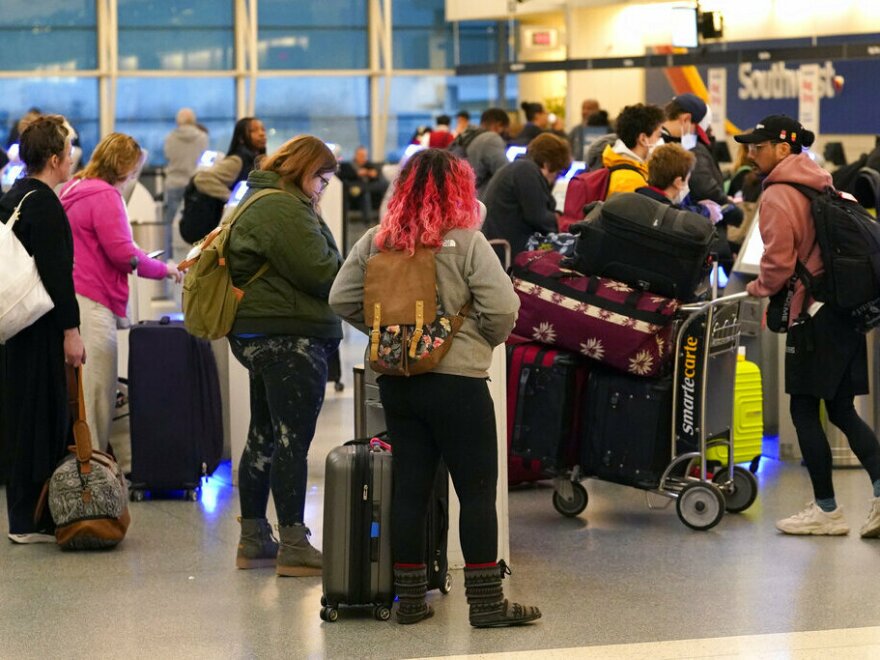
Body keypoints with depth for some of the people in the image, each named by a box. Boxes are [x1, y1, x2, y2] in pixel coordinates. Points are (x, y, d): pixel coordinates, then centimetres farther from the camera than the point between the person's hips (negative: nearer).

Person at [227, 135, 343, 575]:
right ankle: (293, 546, -7)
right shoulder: (283, 210, -15)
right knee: (292, 440, -8)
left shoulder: (260, 202, 20)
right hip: (291, 338, -11)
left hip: (260, 335, 11)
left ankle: (254, 540, 20)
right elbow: (319, 272, -19)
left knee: (264, 437, 14)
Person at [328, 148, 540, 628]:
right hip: (457, 381, -5)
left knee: (409, 486, 11)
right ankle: (485, 601, 4)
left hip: (395, 381, 5)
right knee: (477, 490, 3)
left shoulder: (375, 242, 3)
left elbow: (342, 300, 4)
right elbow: (502, 307, -16)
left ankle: (410, 598, 16)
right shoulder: (466, 242, -11)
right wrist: (487, 341, 3)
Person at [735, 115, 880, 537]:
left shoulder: (776, 196, -9)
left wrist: (760, 287, 6)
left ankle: (827, 510, 3)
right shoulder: (819, 184, 16)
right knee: (842, 410, 12)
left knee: (805, 411, 0)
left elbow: (779, 261, -15)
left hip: (813, 313, -8)